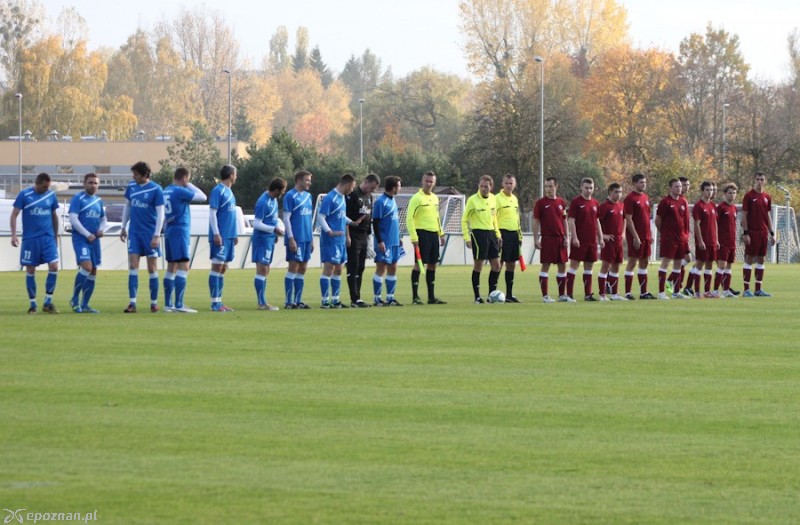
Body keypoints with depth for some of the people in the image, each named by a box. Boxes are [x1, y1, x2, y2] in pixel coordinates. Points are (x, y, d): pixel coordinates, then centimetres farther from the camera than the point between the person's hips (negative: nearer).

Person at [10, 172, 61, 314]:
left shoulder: (51, 195, 6)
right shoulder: (24, 195, -4)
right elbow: (14, 215, -2)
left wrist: (56, 236, 18)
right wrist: (14, 235, -11)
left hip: (48, 238, 2)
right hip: (30, 239, -2)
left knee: (54, 267, -9)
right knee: (30, 270, 2)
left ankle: (48, 302, 2)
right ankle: (33, 304, 12)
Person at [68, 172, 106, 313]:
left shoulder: (99, 201, 14)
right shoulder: (78, 199, -6)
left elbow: (103, 218, 23)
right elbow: (73, 219, -13)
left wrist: (101, 229, 1)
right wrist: (88, 234, -15)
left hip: (94, 240, 7)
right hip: (80, 238, -7)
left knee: (93, 272, 5)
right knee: (86, 266, -21)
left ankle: (84, 305, 12)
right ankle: (74, 299, -6)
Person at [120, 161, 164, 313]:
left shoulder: (156, 190, -10)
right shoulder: (131, 186, 4)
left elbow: (160, 214, -11)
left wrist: (156, 235, -15)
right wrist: (123, 228, 15)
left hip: (150, 233, -4)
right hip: (134, 232, 4)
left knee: (152, 268, 3)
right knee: (133, 266, -4)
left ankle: (154, 303, 13)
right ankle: (132, 303, -6)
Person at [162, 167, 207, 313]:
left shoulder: (166, 191, 12)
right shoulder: (180, 191, -14)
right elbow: (202, 197, -8)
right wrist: (190, 186, 2)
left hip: (169, 233, 9)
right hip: (179, 231, -9)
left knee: (171, 267, 13)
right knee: (183, 267, -10)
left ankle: (168, 304, 15)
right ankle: (179, 305, -16)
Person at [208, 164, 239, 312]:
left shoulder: (228, 192, 17)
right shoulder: (218, 191, -9)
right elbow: (212, 213, -13)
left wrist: (235, 234, 20)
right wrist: (216, 234, -18)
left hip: (229, 236, 9)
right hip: (220, 236, -9)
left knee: (223, 269, 9)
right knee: (217, 267, -8)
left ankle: (219, 302, 12)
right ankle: (215, 303, -8)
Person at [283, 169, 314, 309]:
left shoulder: (308, 196, 14)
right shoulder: (290, 196, -8)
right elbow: (286, 218, -11)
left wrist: (311, 239, 18)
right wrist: (291, 238, -16)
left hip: (306, 239, 7)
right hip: (296, 239, -7)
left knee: (302, 269, 8)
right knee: (293, 267, -6)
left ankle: (298, 301, 12)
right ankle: (289, 302, -3)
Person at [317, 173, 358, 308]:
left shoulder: (342, 198, 12)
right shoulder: (330, 198, -15)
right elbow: (320, 217, -19)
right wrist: (330, 232, -29)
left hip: (341, 241, 9)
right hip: (330, 241, -9)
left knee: (338, 269, 12)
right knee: (329, 268, -9)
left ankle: (335, 299, 19)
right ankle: (325, 300, -7)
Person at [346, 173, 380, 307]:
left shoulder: (369, 197, 16)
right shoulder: (352, 195, -11)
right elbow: (345, 216, -15)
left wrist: (368, 235, 18)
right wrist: (347, 236, -18)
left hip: (364, 237, 8)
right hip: (354, 237, -8)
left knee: (360, 268, 8)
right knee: (353, 268, -7)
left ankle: (356, 298, 12)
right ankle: (355, 299, -9)